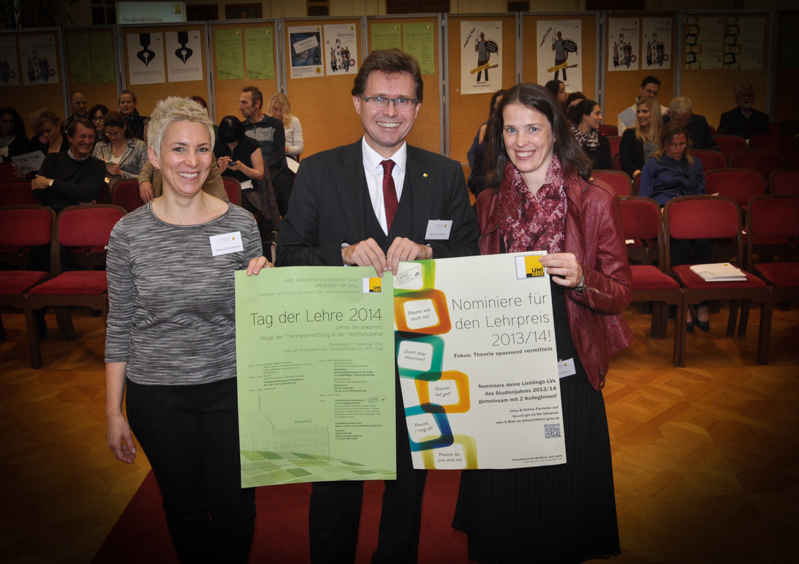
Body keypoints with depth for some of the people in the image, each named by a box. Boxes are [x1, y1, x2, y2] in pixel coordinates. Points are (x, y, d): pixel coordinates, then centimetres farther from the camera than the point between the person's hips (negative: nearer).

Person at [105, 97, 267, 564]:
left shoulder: (240, 224, -5)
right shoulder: (129, 232, -5)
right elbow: (120, 327, 1)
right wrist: (114, 411, 3)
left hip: (229, 388, 0)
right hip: (157, 396, 1)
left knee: (235, 507, 10)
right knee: (184, 507, 17)